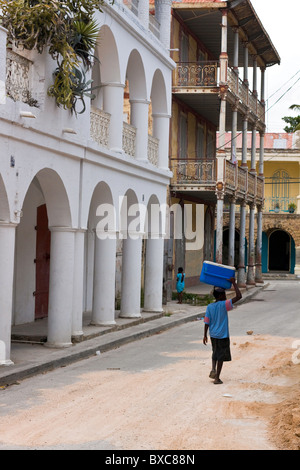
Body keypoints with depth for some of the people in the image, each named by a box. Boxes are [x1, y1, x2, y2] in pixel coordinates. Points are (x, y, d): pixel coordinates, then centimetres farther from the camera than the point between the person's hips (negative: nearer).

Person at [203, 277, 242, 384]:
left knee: (215, 354, 25)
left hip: (213, 335, 5)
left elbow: (207, 322, 1)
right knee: (221, 356, 5)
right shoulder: (223, 305, -16)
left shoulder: (209, 307, -1)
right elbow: (239, 296, -19)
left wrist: (205, 335, 9)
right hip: (223, 336, -5)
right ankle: (217, 378, 7)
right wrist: (233, 283, -12)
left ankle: (213, 369, 6)